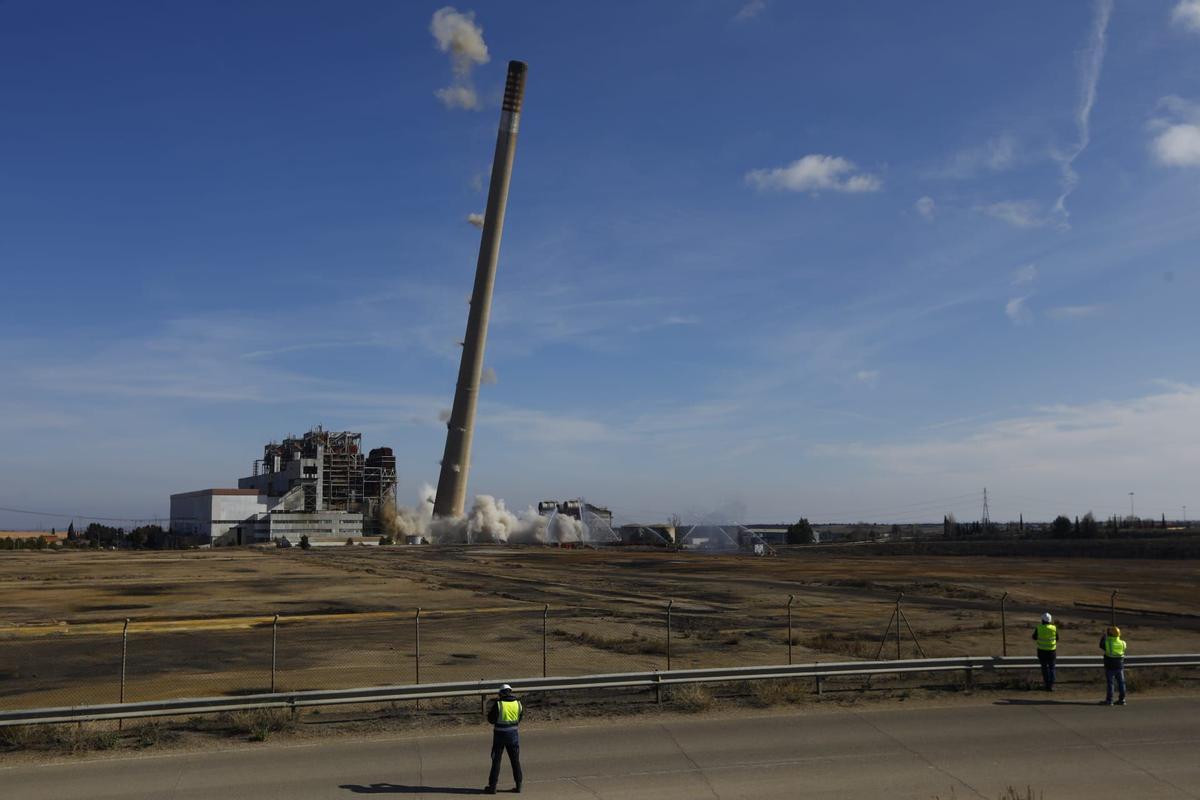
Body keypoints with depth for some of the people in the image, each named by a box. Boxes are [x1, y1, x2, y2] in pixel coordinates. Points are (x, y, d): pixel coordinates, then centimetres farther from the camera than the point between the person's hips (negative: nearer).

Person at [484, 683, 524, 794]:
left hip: (500, 734, -3)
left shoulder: (497, 704, -12)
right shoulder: (518, 703, -1)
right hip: (513, 734, 3)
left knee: (496, 760, 7)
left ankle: (492, 786, 9)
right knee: (515, 760, 14)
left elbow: (491, 720, -4)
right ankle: (518, 785, 15)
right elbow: (519, 719, 9)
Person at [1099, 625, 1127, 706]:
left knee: (1110, 683, 0)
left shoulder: (1107, 643, -16)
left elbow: (1101, 645, 6)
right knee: (1121, 682, 12)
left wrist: (1104, 636, 18)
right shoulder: (1122, 643, -5)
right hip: (1119, 666, 3)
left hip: (1110, 667, -3)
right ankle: (1121, 699, 14)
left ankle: (1109, 700, 0)